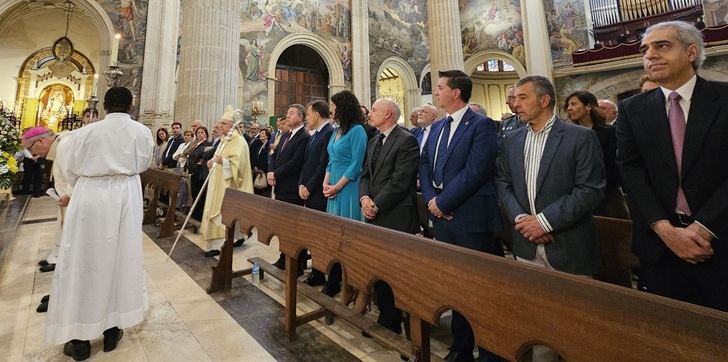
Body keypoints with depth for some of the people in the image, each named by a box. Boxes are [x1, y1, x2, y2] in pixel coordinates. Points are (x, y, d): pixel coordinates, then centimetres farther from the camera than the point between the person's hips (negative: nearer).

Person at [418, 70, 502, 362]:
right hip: (443, 217, 7)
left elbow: (474, 171, -18)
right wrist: (430, 199, -4)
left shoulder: (482, 125, -8)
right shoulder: (437, 127, 15)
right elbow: (424, 164, 11)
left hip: (472, 219, -6)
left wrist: (443, 202, -14)